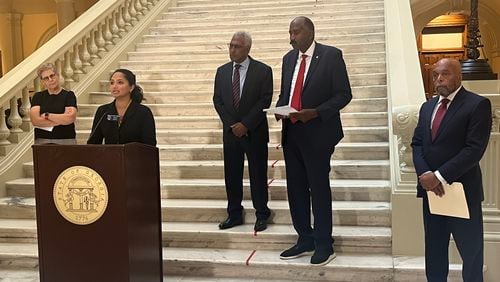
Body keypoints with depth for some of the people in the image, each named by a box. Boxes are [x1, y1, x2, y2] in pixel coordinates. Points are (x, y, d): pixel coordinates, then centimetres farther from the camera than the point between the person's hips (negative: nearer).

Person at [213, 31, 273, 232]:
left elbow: (265, 101, -9)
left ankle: (261, 215, 15)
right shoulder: (222, 71, 8)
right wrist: (231, 124, -5)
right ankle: (234, 214, 18)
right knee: (231, 175, 7)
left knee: (258, 174, 3)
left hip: (255, 132, -4)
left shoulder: (263, 71, -4)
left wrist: (245, 124, -14)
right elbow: (217, 101, 7)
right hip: (231, 131, 4)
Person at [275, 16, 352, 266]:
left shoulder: (331, 55, -6)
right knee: (295, 189, 11)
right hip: (291, 133, 6)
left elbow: (343, 94, -8)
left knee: (319, 189, 2)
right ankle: (305, 240, 25)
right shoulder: (289, 58, 12)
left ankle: (324, 245, 15)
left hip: (317, 133, -6)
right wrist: (280, 109, -3)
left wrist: (316, 112, -20)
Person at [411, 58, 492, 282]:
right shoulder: (427, 106, 13)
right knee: (434, 250, 15)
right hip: (430, 188, 6)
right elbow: (417, 144, 8)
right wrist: (424, 174, -10)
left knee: (471, 251, 9)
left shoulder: (478, 104, -8)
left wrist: (440, 176, -19)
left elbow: (474, 149, -17)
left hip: (462, 190, -5)